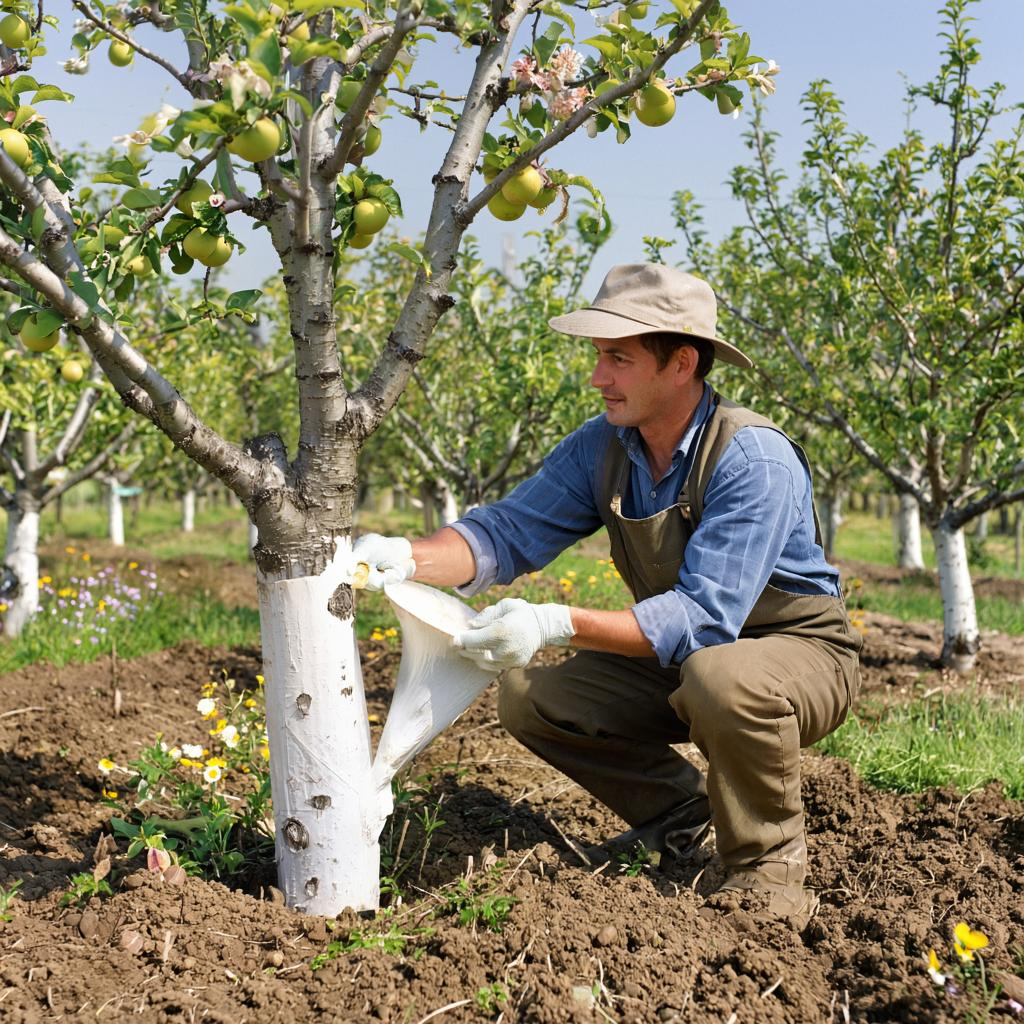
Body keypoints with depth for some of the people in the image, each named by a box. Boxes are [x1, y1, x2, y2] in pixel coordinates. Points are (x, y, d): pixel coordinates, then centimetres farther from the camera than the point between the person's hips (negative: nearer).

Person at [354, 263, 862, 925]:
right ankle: (678, 811, 11)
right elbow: (511, 532, -11)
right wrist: (408, 558, -31)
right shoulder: (602, 447, -7)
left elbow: (705, 615, -36)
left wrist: (559, 624, -44)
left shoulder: (753, 460, -29)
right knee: (529, 697, -8)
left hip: (799, 651, -6)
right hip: (677, 660, 7)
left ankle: (771, 861, -12)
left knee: (721, 679, -40)